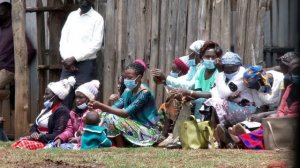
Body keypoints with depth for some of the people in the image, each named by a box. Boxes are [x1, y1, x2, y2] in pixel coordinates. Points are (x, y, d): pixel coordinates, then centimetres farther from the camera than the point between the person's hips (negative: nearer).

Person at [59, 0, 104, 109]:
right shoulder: (72, 16, 15)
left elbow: (96, 44, -10)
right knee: (63, 101, 1)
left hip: (86, 65, -5)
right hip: (68, 65, 5)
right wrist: (67, 59, -6)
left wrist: (74, 58, -14)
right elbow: (63, 39, 11)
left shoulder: (97, 18, -1)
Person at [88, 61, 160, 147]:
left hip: (148, 130, -8)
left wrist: (101, 106, -32)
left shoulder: (144, 93, -20)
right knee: (107, 116, -6)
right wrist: (99, 107, -25)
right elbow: (116, 107, -5)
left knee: (114, 120, -23)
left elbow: (126, 113, -27)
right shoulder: (128, 90, 5)